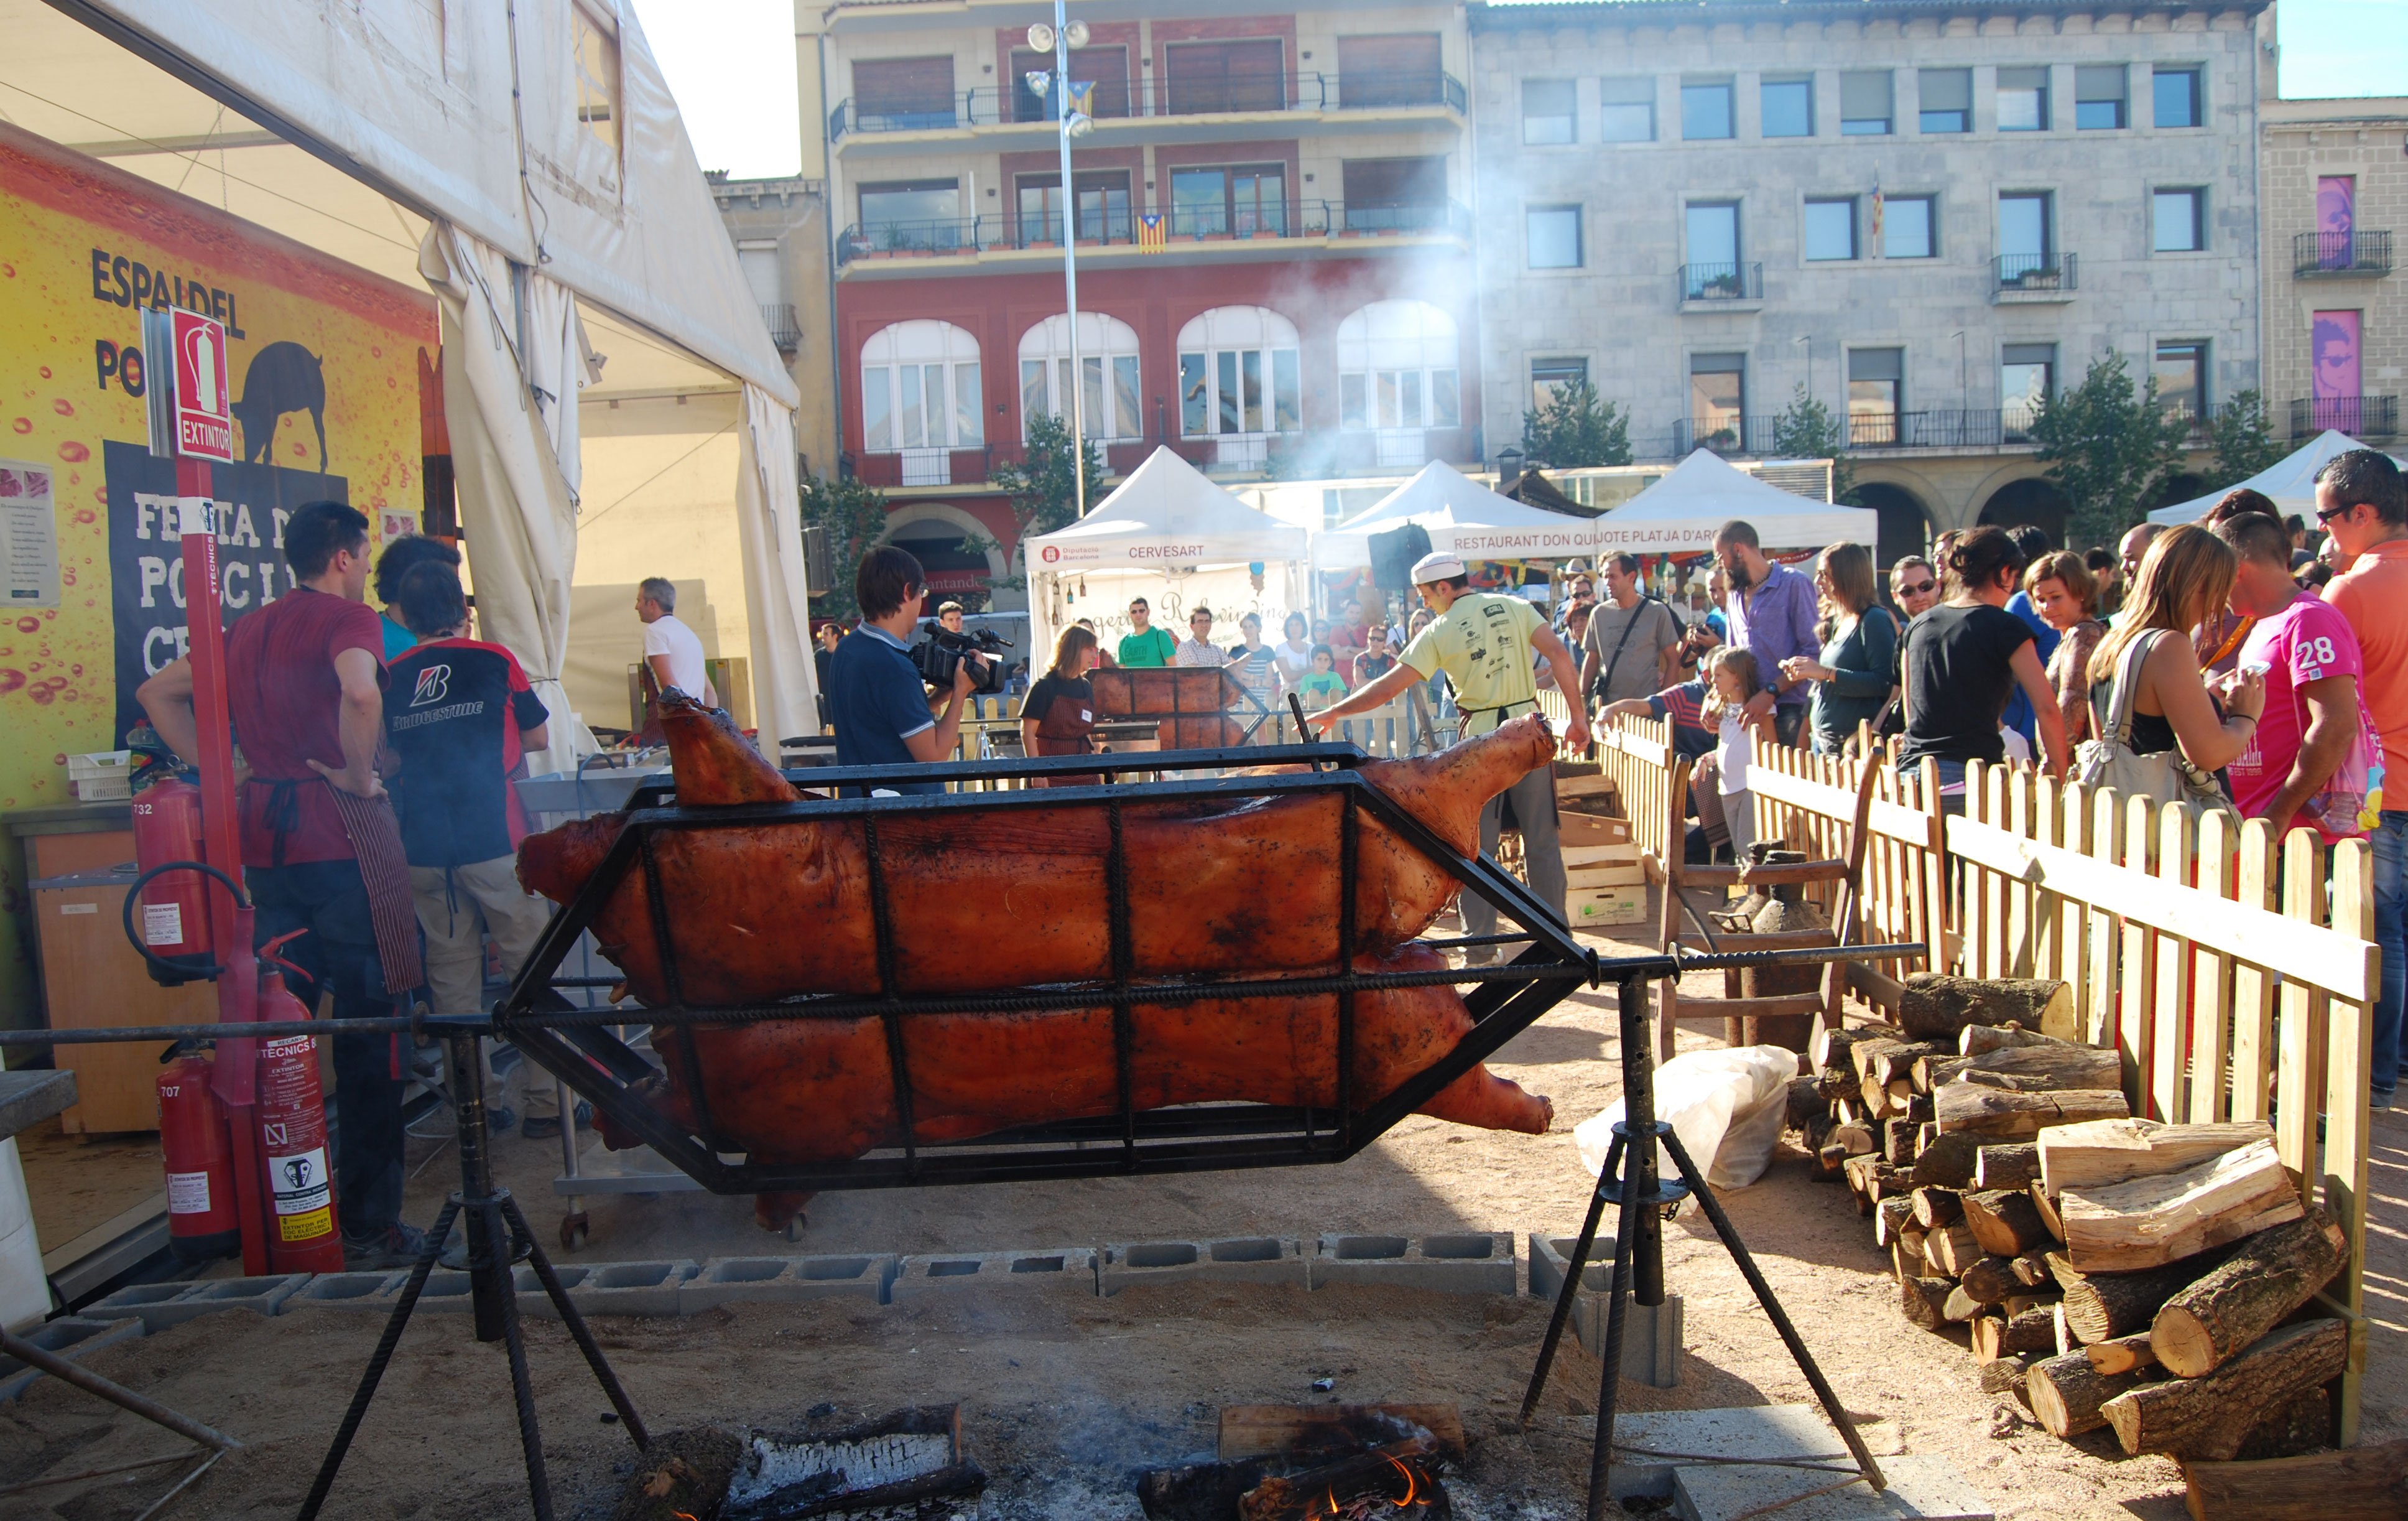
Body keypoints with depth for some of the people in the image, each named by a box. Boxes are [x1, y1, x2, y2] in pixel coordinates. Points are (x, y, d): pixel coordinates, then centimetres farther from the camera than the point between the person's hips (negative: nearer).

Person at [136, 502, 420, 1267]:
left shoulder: (247, 630, 17)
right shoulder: (347, 617, -6)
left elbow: (156, 693, 22)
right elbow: (360, 692, -28)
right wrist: (360, 776, -13)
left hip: (265, 837, 7)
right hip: (339, 835, -7)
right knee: (364, 1027, -1)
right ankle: (369, 1224, 3)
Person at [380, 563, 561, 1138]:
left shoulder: (391, 677, 7)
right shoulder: (493, 660, 0)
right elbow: (538, 737, 9)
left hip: (422, 848, 3)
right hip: (494, 841, -3)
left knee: (452, 978, 10)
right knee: (532, 968, 5)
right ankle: (540, 1100, 5)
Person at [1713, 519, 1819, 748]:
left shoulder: (1795, 585, -4)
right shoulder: (1735, 598, 19)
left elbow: (1813, 652, -12)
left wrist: (1771, 691, -19)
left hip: (1788, 711, -6)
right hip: (1748, 711, 6)